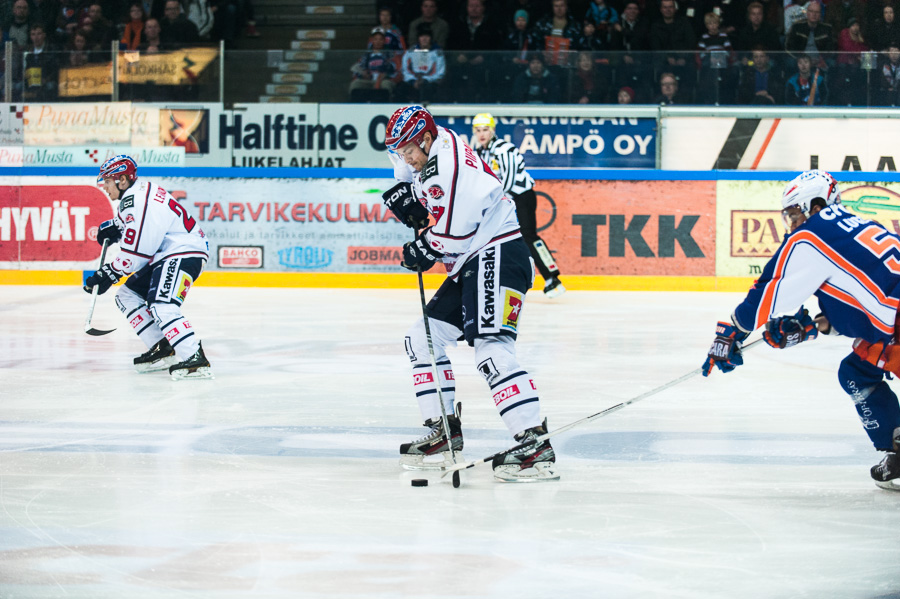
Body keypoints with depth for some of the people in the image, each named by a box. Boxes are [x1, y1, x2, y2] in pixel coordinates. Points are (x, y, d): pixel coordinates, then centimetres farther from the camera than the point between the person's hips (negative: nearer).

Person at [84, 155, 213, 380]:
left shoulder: (139, 200, -20)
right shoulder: (133, 195, 13)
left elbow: (134, 252, -21)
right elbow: (127, 220, 39)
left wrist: (109, 274, -11)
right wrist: (112, 228, 19)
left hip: (185, 252, -12)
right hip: (165, 255, 12)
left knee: (162, 306, -28)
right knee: (127, 296, 14)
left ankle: (196, 360, -33)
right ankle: (162, 350, 13)